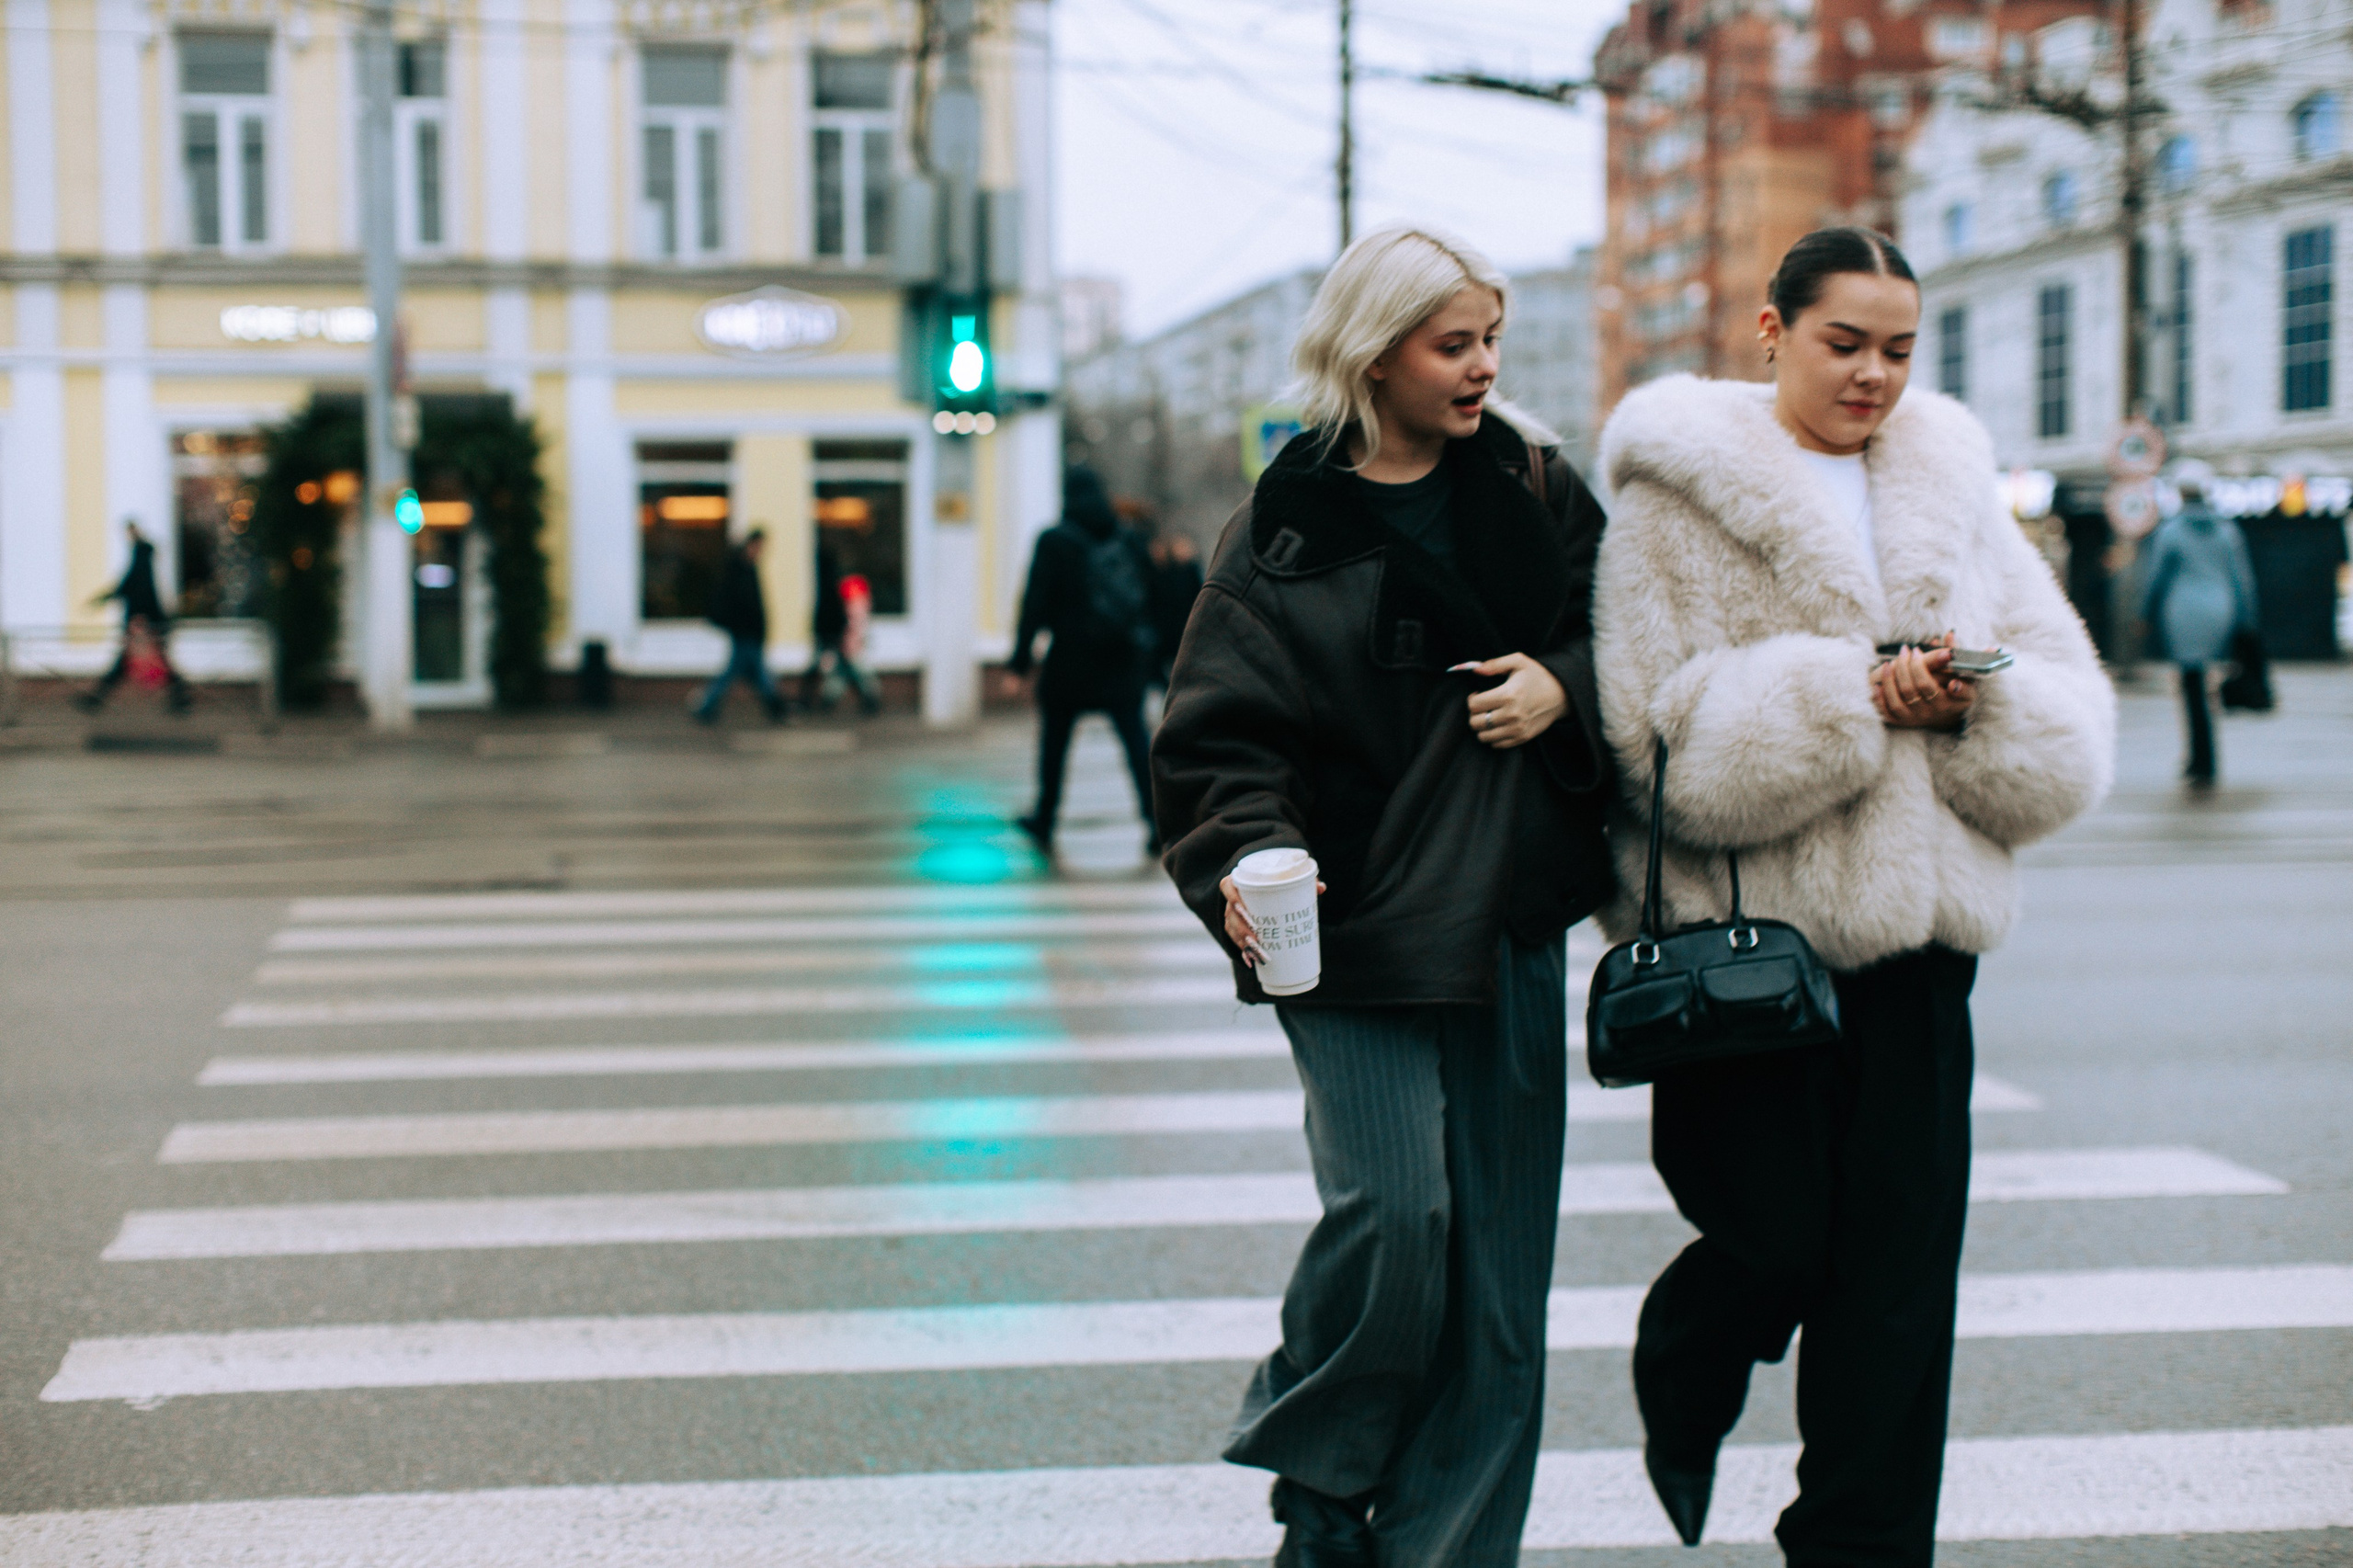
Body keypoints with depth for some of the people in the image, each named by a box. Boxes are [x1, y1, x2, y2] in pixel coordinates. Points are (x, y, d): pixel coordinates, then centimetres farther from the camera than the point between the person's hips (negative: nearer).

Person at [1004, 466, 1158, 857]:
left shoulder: (1054, 542, -5)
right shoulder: (1128, 540, 7)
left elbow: (1036, 603, -7)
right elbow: (1150, 600, 11)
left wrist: (1020, 659, -3)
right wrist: (1147, 651, 18)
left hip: (1071, 660, -3)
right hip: (1124, 663, 3)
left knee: (1054, 739, 12)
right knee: (1135, 737, 1)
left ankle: (1044, 822, 20)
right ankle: (1156, 822, -10)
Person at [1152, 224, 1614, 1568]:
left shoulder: (1533, 486, 8)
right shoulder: (1283, 534, -3)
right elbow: (1225, 735, -8)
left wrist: (1565, 685, -6)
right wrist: (1247, 857, -26)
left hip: (1511, 924, 4)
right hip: (1355, 927, -4)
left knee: (1500, 1252, 5)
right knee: (1393, 1213, -14)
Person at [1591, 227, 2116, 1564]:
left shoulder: (1953, 487, 13)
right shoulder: (1683, 490, -3)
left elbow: (2071, 728, 9)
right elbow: (1664, 730, -14)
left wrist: (1975, 709, -12)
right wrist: (1861, 698, -19)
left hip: (1918, 924, 5)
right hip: (1744, 924, -4)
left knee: (1900, 1263, 4)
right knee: (1775, 1239, -1)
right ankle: (1681, 1403, 33)